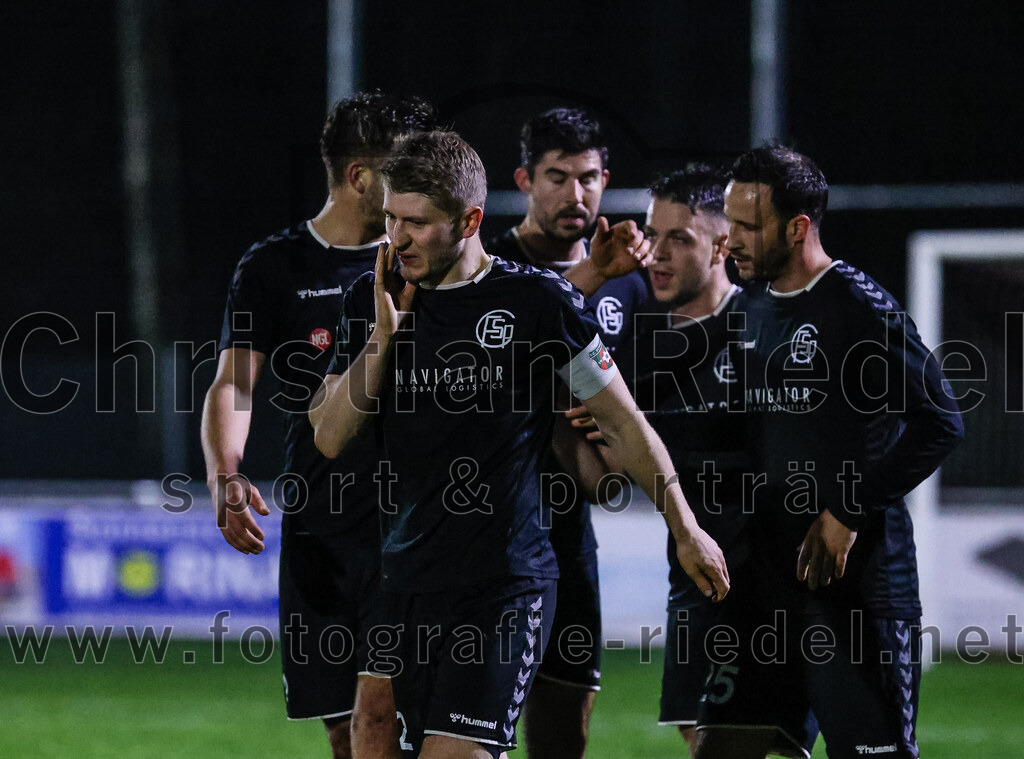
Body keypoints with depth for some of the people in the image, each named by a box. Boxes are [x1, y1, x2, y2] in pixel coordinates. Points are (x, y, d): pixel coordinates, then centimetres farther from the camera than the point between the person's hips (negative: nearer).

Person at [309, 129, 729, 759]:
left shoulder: (537, 301, -5)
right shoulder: (375, 300, 8)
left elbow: (623, 422, 4)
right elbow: (330, 438, 4)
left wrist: (687, 531, 9)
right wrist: (382, 336, -7)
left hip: (506, 583, -5)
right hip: (407, 582, 5)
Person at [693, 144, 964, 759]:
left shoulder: (862, 309, -11)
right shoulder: (749, 309, 13)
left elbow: (940, 424, -14)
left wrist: (850, 512, -15)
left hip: (856, 571, -8)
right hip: (769, 565, 8)